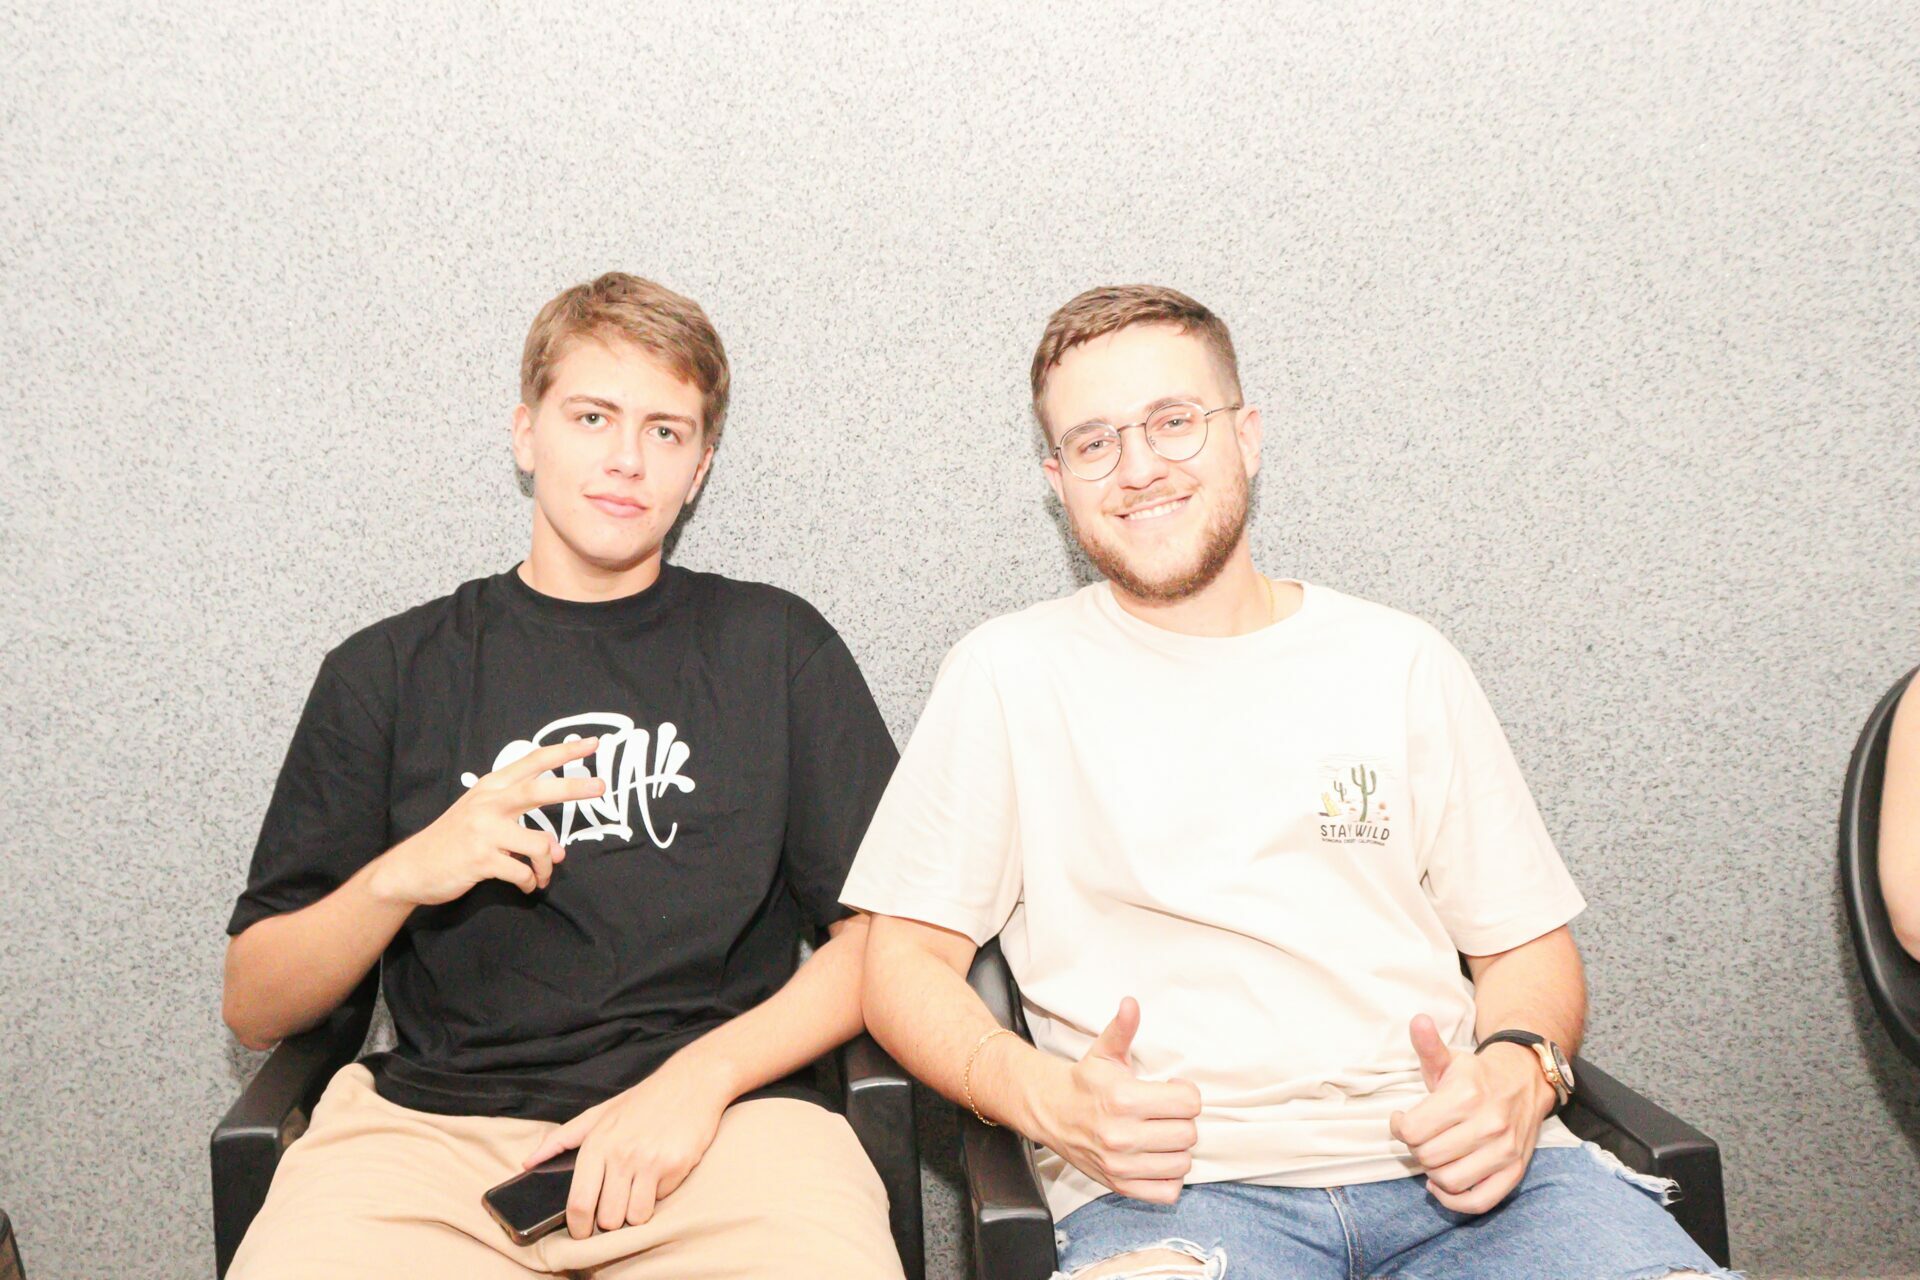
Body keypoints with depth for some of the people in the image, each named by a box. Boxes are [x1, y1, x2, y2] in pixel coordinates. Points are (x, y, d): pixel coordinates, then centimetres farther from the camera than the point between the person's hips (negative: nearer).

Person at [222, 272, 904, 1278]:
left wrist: (702, 1076, -8)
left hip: (719, 1120, 0)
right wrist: (402, 875, -6)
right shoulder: (389, 671, 15)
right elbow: (252, 1005, 13)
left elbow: (885, 938, 6)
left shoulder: (774, 647, 14)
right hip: (434, 1118, 1)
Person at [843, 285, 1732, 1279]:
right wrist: (1044, 1096, -12)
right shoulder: (1006, 676, 9)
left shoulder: (1399, 665, 15)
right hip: (1167, 1181, -3)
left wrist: (1520, 1070, -6)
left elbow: (1526, 942, 16)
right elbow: (908, 957, 7)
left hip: (1448, 1159, 4)